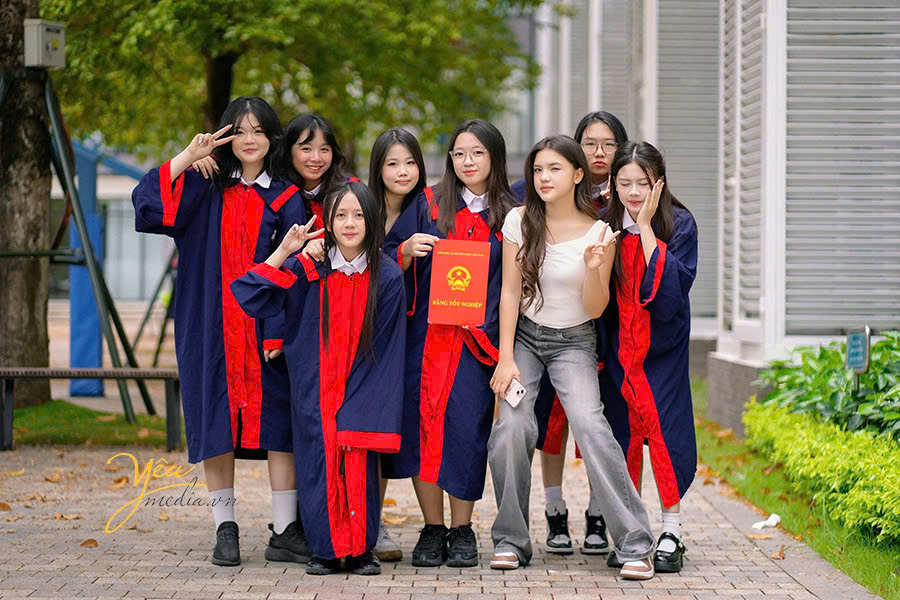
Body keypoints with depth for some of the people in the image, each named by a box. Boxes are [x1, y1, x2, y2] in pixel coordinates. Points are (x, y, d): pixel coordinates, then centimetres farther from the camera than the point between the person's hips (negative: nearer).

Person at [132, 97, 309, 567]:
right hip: (211, 329, 1)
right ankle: (225, 529, 9)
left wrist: (281, 332, -12)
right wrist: (188, 156, -10)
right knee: (216, 421, 2)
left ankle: (285, 532, -1)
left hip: (263, 329, -1)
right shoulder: (206, 189, 10)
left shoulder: (285, 199, 5)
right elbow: (148, 202, -4)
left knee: (278, 420, -5)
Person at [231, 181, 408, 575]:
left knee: (359, 467, -5)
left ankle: (361, 549, 7)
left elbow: (385, 351, -2)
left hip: (363, 393, -1)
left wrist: (359, 404, -7)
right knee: (319, 465, -2)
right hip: (314, 392, 1)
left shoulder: (388, 278, -4)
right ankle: (325, 549, 9)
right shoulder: (307, 269, -1)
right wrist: (284, 252, -12)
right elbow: (249, 296, -6)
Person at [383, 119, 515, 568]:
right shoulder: (429, 205, 9)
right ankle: (432, 529, 6)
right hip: (426, 334, 1)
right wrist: (408, 250, -13)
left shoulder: (510, 215, 9)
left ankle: (461, 530, 3)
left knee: (466, 425, -9)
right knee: (425, 423, -5)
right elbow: (389, 260, 9)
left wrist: (499, 328, -4)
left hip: (477, 340, 0)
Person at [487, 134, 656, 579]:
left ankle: (635, 545, -21)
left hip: (574, 342, -1)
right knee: (512, 426, -21)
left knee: (589, 424, -23)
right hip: (524, 335, 1)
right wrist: (505, 359, -8)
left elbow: (595, 309, -6)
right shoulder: (520, 222, -4)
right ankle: (510, 540, -4)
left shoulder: (598, 233, -8)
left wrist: (594, 269, -26)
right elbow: (510, 292, -2)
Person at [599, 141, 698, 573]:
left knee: (664, 424, -7)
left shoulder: (679, 223, -8)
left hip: (663, 342, -2)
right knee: (623, 428, 4)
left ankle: (671, 534, -1)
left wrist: (645, 227, -20)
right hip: (618, 342, 2)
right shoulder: (606, 223, -1)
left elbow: (672, 286, -21)